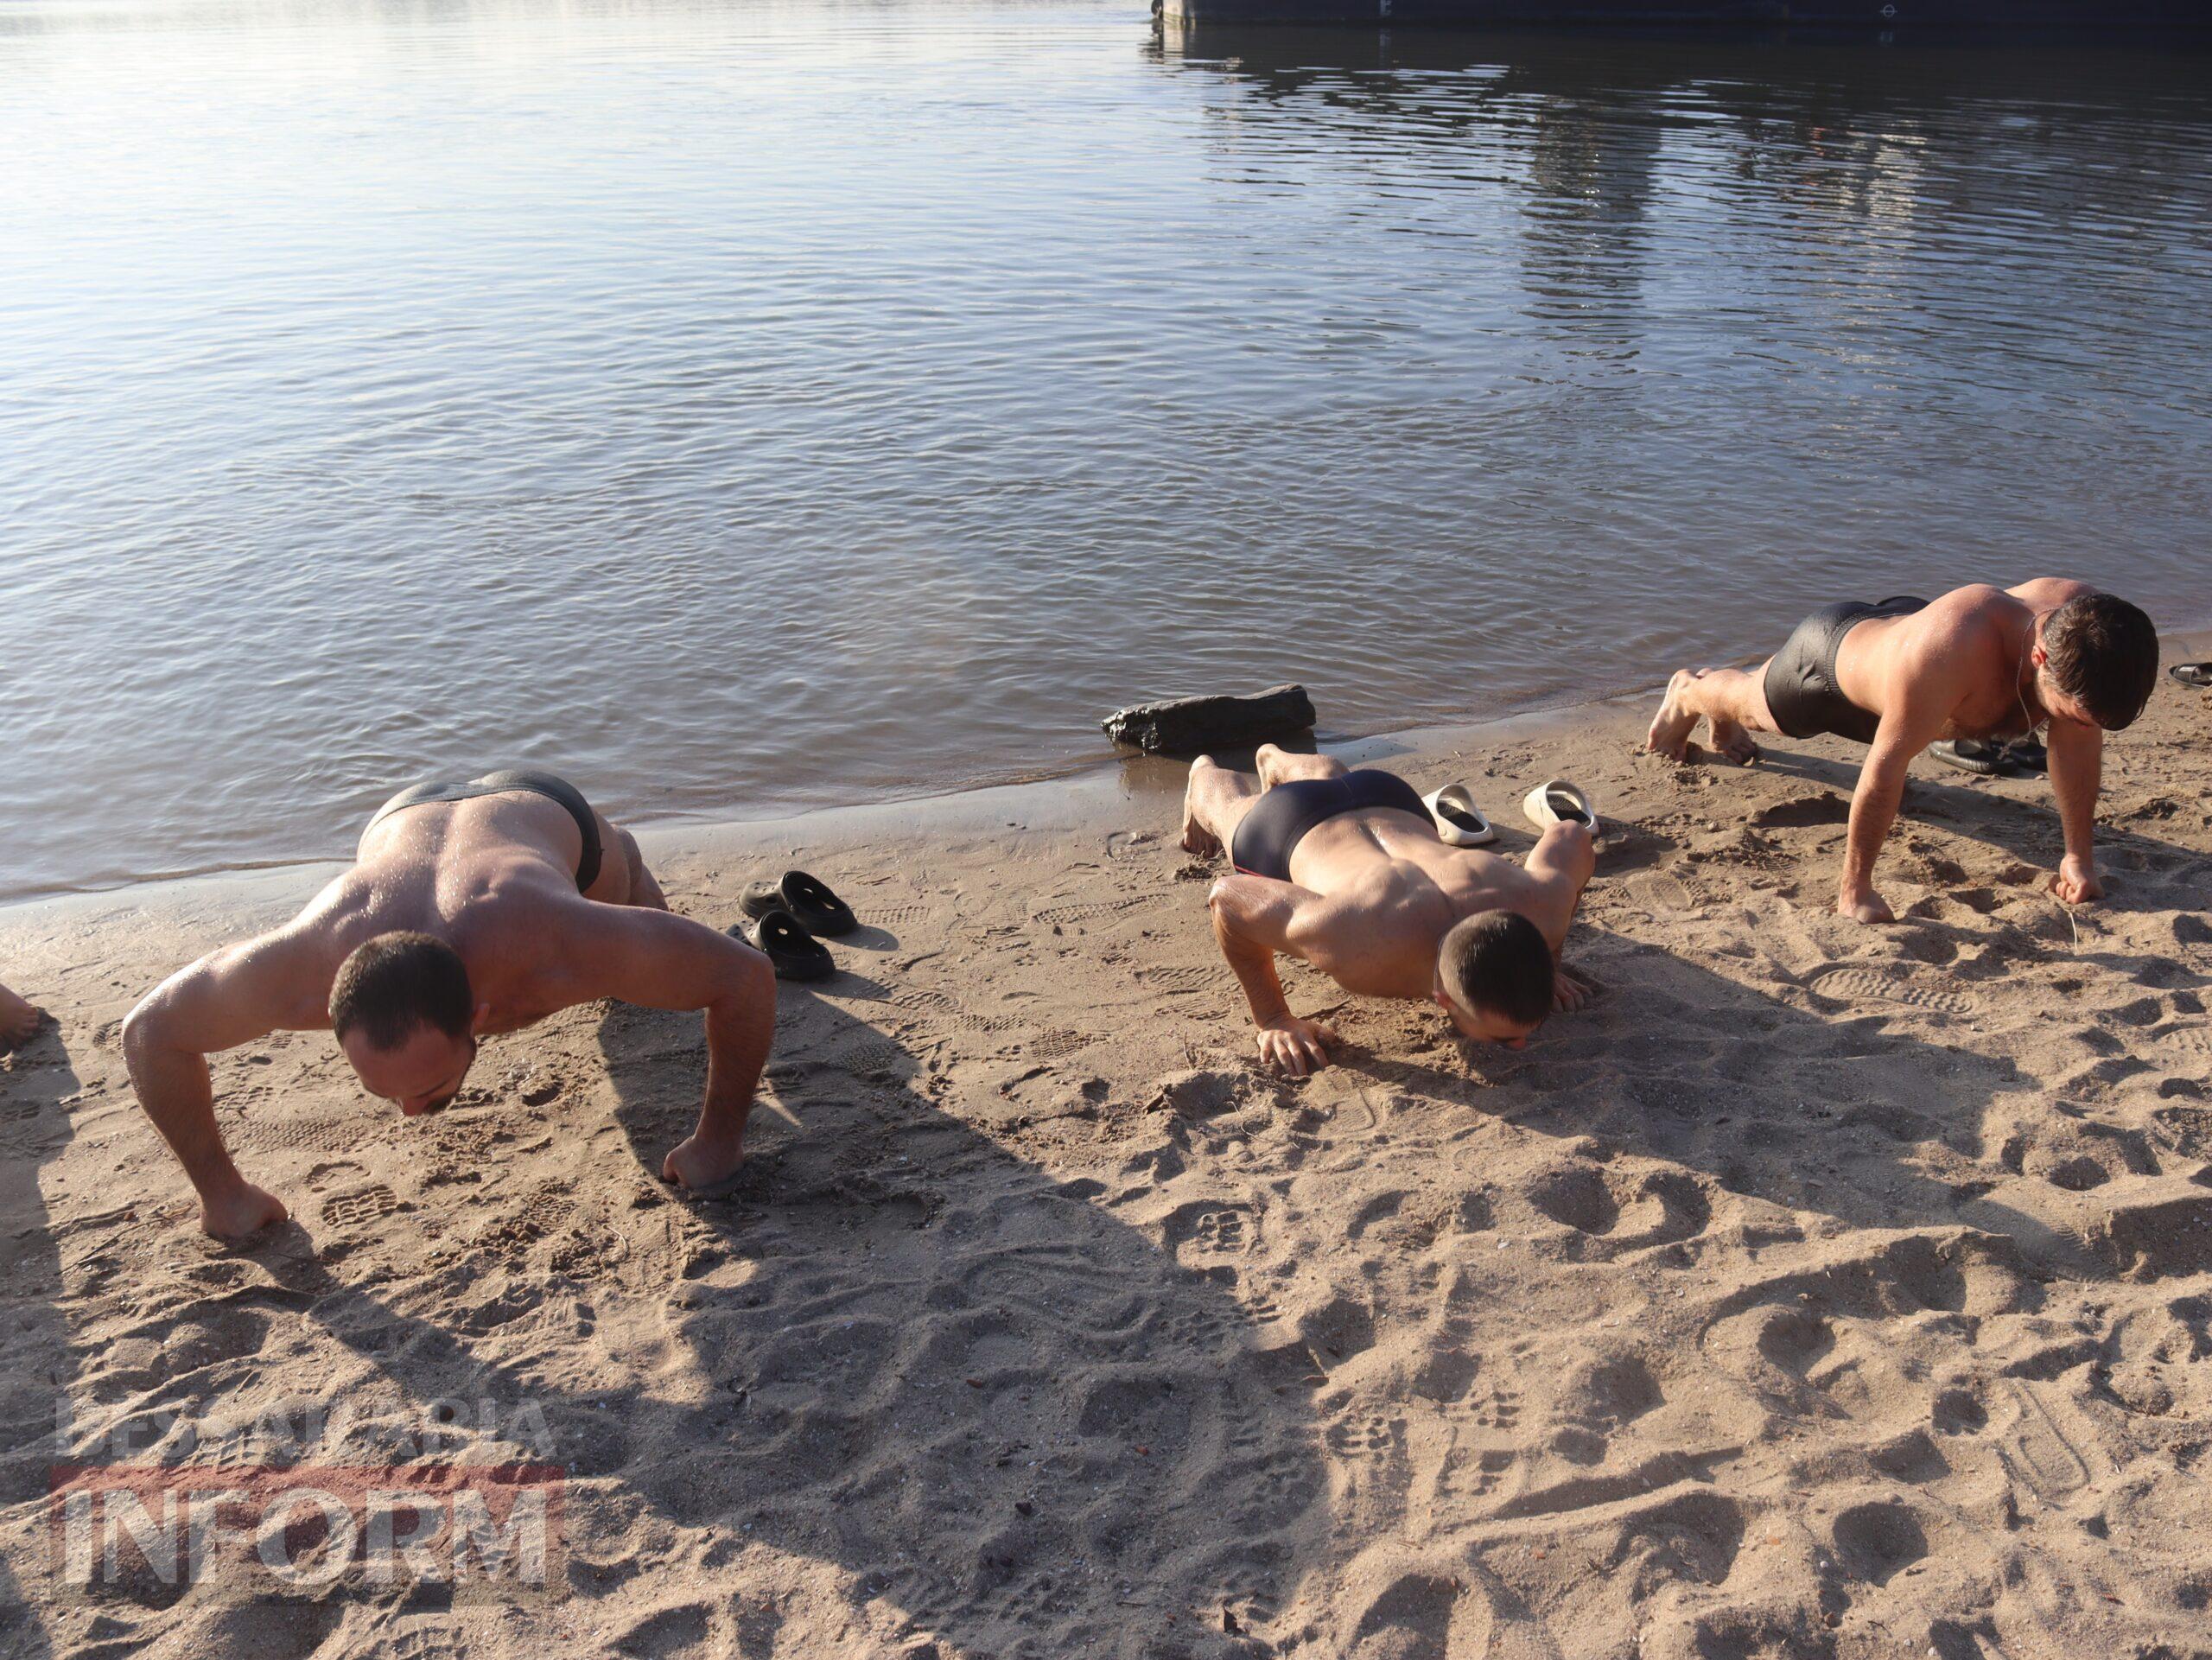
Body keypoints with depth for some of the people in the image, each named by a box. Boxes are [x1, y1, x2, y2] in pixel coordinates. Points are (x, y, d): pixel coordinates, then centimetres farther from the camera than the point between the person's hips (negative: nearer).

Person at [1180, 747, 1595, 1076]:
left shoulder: (1541, 904, -44)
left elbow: (1571, 837, -18)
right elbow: (1227, 898, -39)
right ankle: (1203, 773, 70)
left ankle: (1274, 759, 74)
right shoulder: (1360, 951, -54)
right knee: (1233, 807, 37)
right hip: (1289, 824, -3)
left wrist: (1548, 965, -13)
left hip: (1393, 806, 3)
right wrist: (1273, 1020, -32)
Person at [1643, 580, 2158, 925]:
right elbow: (1887, 764, -45)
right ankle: (1689, 693, 64)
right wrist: (1854, 889, -38)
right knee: (1753, 704, 29)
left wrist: (2080, 856, -13)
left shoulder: (2084, 620, -34)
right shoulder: (1951, 646, -53)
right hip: (1833, 648, -5)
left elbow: (2078, 742, -18)